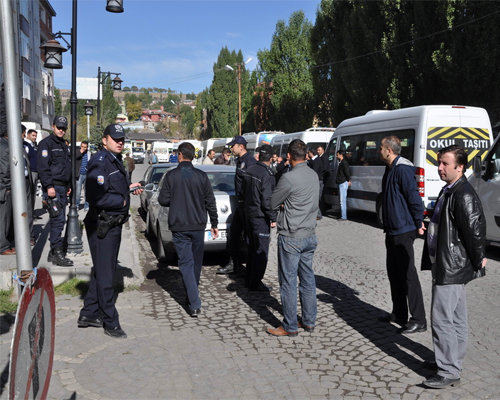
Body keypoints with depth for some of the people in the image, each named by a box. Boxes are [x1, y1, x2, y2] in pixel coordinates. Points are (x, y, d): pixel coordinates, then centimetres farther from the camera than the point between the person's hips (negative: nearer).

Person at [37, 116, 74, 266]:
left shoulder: (63, 144, 20)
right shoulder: (46, 143, -7)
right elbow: (43, 166, -16)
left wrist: (68, 185, 23)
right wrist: (49, 186, -22)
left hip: (62, 187, 9)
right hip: (53, 187, -9)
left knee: (57, 220, 11)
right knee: (58, 219, -11)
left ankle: (53, 253, 18)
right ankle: (57, 253, -7)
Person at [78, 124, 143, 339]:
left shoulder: (116, 161, 15)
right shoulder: (99, 162, -17)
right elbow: (96, 197, -26)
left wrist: (129, 187, 10)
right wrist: (122, 200, -15)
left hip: (114, 224, 10)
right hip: (102, 226, -10)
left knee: (102, 272, 18)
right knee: (105, 276, 0)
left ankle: (88, 315, 30)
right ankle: (110, 323, 10)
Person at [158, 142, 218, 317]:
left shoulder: (171, 175, -6)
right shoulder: (201, 176, -2)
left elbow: (163, 200, -7)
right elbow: (210, 202, 0)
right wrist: (214, 224, 9)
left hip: (179, 227, -2)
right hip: (198, 225, 2)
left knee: (186, 263, 0)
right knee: (196, 262, 18)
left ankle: (195, 304, -8)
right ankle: (193, 295, 34)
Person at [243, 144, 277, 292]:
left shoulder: (250, 170, 5)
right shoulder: (267, 175, -21)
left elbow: (244, 191, 15)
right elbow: (267, 200, -22)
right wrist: (273, 218, -13)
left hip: (249, 213, 9)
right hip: (261, 217, -9)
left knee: (253, 247, 19)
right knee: (261, 250, 0)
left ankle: (249, 279, 28)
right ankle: (255, 283, 5)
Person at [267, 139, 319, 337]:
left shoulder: (289, 178, -18)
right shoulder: (314, 175, 5)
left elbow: (272, 204, -8)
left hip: (291, 237, -7)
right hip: (310, 235, 8)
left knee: (288, 282, 2)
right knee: (307, 279, 15)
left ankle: (290, 326, 10)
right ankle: (309, 321, 25)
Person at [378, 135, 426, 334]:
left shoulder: (402, 169, -18)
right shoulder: (390, 169, 14)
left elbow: (414, 197, -21)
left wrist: (419, 224, -16)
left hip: (403, 230, -10)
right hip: (392, 230, 10)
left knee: (408, 274, -4)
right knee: (394, 272, 16)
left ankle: (419, 320, 5)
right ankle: (399, 314, 27)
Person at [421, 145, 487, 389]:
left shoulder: (464, 195, -20)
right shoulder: (448, 191, 11)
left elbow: (475, 230, -23)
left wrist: (478, 261, -12)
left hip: (452, 268, -10)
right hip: (445, 266, 10)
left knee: (442, 319, -5)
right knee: (456, 318, 19)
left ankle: (448, 372, 5)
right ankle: (454, 361, 32)